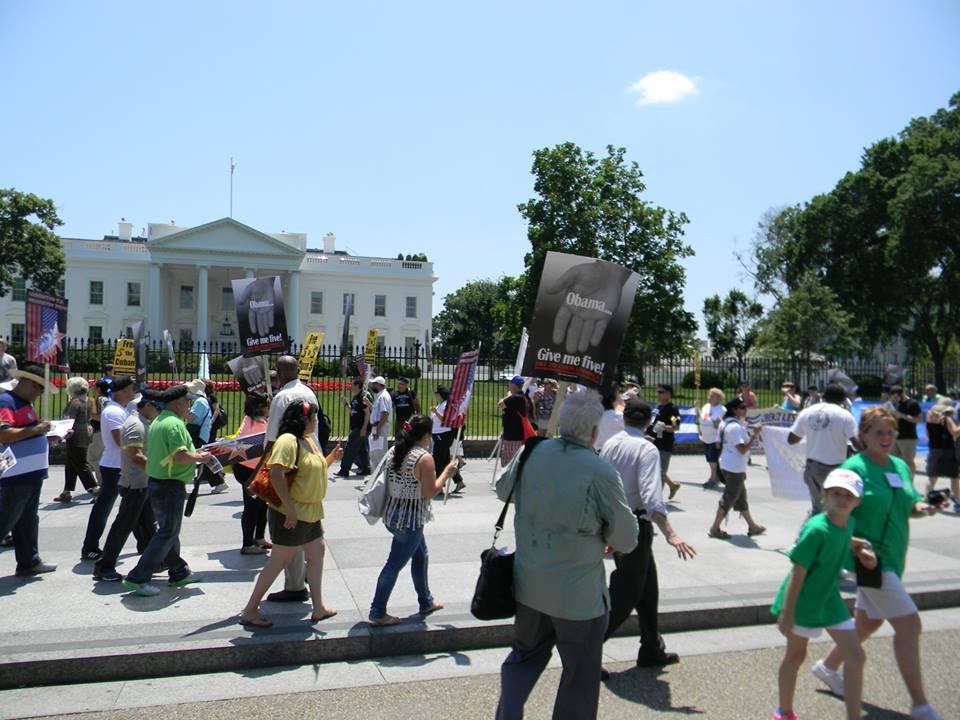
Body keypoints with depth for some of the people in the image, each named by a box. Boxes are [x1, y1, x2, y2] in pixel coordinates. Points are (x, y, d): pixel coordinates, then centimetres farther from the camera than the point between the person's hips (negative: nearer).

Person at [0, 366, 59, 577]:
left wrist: (46, 438, 11)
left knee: (28, 521, 16)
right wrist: (36, 429, -21)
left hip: (32, 474, 10)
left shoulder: (26, 403, 17)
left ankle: (29, 562, 25)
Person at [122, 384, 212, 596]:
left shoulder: (158, 421, 13)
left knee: (168, 529, 17)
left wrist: (194, 453, 16)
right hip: (171, 485, -10)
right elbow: (181, 456, -27)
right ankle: (138, 578, -2)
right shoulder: (175, 423, -18)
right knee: (167, 533, -3)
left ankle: (179, 573, 29)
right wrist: (199, 457, -9)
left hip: (156, 482, 11)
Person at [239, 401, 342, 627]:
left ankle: (318, 608, 25)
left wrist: (331, 458, 6)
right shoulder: (288, 440, -19)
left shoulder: (309, 440, 11)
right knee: (280, 560, -1)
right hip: (290, 514, -10)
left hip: (311, 513, 10)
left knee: (317, 552, 14)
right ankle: (249, 611, 12)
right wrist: (290, 508, -30)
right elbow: (276, 474, -29)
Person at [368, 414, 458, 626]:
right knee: (395, 564, 2)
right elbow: (430, 492, -15)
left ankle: (426, 602, 37)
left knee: (420, 556, 23)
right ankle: (378, 613, 10)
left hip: (392, 514, 9)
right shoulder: (424, 458, -18)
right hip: (409, 519, -9)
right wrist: (447, 473, -5)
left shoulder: (394, 451, 5)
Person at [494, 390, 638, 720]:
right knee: (580, 678, 16)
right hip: (578, 594, -4)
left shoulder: (531, 453, -7)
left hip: (528, 584, 5)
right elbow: (626, 541, -11)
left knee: (525, 655, 26)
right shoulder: (600, 472, -21)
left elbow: (502, 489, 14)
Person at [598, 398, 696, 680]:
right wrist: (669, 534, -31)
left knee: (647, 585, 20)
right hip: (635, 524, -8)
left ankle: (652, 651, 33)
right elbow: (651, 497, -28)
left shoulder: (610, 444, 4)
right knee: (625, 594, 2)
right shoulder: (646, 449, -17)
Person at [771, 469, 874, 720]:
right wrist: (787, 613, -22)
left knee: (856, 657, 3)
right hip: (804, 602, -6)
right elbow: (798, 572, -24)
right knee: (795, 655, 12)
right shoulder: (816, 528, -25)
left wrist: (860, 546, 6)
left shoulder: (848, 523, -2)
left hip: (830, 600, 7)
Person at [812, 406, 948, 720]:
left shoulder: (901, 466, 9)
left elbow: (908, 506, 19)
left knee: (868, 622, 19)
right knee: (909, 623, -10)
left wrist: (923, 508, -2)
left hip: (891, 559, 8)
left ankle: (827, 666, 39)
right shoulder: (854, 468, -14)